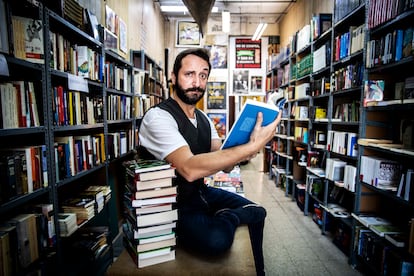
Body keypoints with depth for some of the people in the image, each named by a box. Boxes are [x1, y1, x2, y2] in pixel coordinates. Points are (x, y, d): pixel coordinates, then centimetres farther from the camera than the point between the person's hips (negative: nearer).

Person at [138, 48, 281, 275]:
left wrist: (242, 152, -25)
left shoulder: (204, 119, 7)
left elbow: (225, 165, -1)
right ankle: (226, 217, 2)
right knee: (216, 239, -31)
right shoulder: (158, 117, -19)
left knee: (257, 212, 7)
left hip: (201, 192, 8)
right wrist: (252, 146, -34)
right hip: (174, 203, -7)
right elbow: (189, 168, -34)